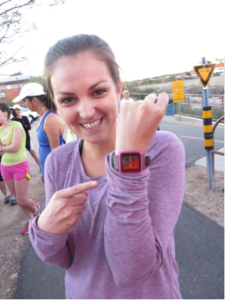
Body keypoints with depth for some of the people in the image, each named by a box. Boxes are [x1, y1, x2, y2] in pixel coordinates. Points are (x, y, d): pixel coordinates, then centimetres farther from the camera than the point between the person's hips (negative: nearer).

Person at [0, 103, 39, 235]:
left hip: (20, 166, -7)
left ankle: (35, 208, 31)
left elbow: (14, 147, -22)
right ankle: (32, 220, 31)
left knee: (22, 201, -1)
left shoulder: (16, 125, -14)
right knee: (18, 199, 13)